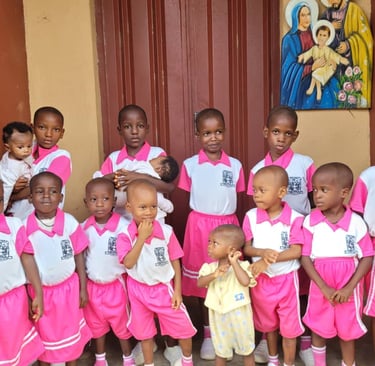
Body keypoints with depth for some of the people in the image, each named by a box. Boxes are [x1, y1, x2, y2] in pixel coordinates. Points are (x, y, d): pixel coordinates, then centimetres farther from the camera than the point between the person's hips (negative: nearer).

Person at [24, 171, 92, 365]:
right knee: (44, 335, 19)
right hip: (39, 290, 0)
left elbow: (78, 256, -5)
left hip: (68, 288, 0)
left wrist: (83, 289, -1)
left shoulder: (69, 222, -14)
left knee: (70, 332, 18)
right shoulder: (25, 227, -14)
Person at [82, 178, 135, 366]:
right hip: (92, 285, 3)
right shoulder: (84, 227, -8)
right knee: (96, 324, 20)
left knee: (121, 323, 14)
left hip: (116, 284, -3)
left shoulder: (123, 226, -20)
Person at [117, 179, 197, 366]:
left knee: (183, 326, 7)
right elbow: (128, 263, -27)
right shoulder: (125, 235, -16)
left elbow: (175, 261, -6)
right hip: (139, 290, 0)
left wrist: (177, 291, -5)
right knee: (144, 331, 18)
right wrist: (142, 237, -31)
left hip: (164, 288, 0)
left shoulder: (166, 231, -14)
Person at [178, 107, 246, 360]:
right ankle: (208, 335, 24)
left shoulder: (235, 166, 2)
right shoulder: (190, 165, -2)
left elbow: (240, 201, 7)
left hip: (228, 226, 1)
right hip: (200, 227, -1)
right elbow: (184, 200, 3)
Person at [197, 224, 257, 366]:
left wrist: (234, 263, -28)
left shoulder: (242, 265, -15)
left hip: (239, 316, -3)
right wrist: (214, 274, -32)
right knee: (220, 351, 20)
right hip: (218, 317, 3)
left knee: (246, 350, 18)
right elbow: (200, 283, -17)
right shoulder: (210, 267, -4)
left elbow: (245, 281, -33)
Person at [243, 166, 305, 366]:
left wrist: (269, 260, -25)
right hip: (261, 279, 3)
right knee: (268, 323, 21)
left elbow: (296, 252, -17)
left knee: (289, 326, 8)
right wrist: (263, 252, -24)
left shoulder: (294, 218, -16)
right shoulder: (251, 216, -9)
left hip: (287, 279, -3)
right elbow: (245, 247, -5)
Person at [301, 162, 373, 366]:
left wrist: (349, 288, -14)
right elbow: (305, 257, -8)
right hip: (320, 287, 1)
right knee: (318, 330, 16)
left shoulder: (356, 222, -9)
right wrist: (324, 288, -15)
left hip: (348, 289, -1)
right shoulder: (310, 221, -8)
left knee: (347, 333, 14)